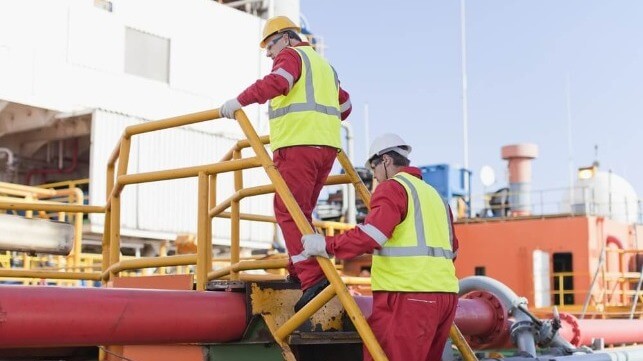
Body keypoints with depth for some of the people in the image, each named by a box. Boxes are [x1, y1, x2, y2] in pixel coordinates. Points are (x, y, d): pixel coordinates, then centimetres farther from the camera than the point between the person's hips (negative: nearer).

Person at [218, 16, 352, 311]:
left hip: (297, 145, -9)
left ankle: (313, 277, -21)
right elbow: (344, 106, 35)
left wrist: (239, 101, -19)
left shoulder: (290, 56, 2)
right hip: (326, 146, 9)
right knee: (300, 212, 16)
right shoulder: (324, 65, 28)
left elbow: (277, 82, -21)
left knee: (289, 212, -11)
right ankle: (298, 272, 14)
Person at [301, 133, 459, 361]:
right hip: (445, 293, 9)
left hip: (409, 295, -9)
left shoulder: (393, 188, -3)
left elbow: (370, 235, -18)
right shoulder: (434, 195, 24)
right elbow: (452, 249, 28)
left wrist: (326, 245, -10)